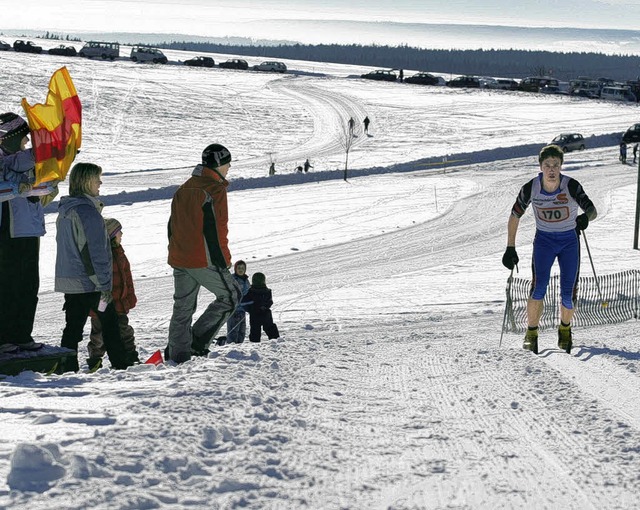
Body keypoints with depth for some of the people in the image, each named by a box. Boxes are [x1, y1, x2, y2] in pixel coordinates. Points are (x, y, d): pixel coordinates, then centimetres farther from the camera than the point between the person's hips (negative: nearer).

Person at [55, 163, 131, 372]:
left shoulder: (65, 210, 13)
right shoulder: (88, 211, -16)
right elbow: (95, 251, -18)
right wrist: (104, 285, -16)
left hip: (68, 280, 8)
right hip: (88, 282, -8)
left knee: (73, 326, 8)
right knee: (110, 322, 3)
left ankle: (67, 369, 4)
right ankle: (121, 366, 8)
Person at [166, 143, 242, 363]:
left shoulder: (183, 189, 15)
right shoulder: (215, 189, -10)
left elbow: (172, 225, 18)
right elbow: (215, 229, -15)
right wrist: (224, 260, -10)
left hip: (179, 260, 8)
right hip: (204, 260, -8)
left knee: (182, 308, 12)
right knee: (231, 296, 7)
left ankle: (177, 355, 9)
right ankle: (198, 340, -1)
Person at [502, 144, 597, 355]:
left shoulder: (571, 186, -19)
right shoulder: (531, 188, -15)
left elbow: (592, 210, -26)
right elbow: (515, 216, -2)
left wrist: (586, 217, -50)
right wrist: (510, 248, -3)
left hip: (570, 240, 0)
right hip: (544, 240, 0)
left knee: (568, 293, -2)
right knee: (539, 288, -18)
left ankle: (565, 329, 26)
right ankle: (531, 333, -4)